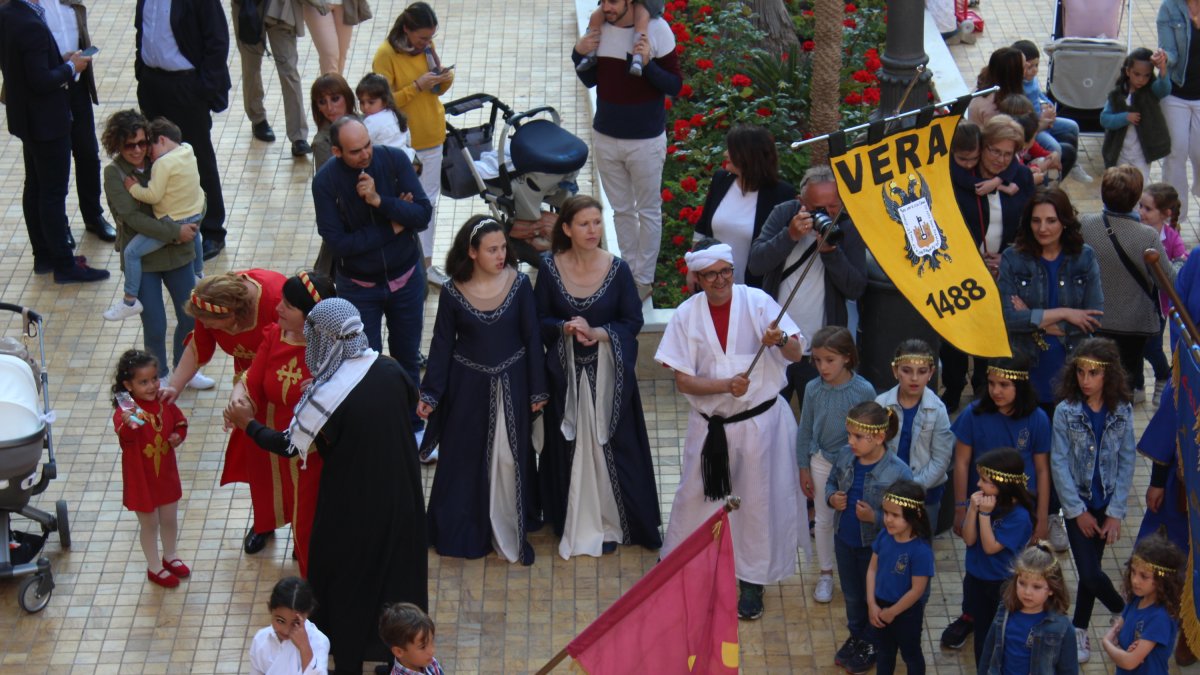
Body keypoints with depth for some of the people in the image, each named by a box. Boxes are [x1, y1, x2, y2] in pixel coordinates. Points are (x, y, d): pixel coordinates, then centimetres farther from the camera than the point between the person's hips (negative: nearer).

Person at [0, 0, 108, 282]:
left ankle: (43, 255, 29)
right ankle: (64, 264, 8)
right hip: (46, 121, -10)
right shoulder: (32, 26, -27)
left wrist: (61, 60, 5)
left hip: (25, 118, 10)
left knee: (35, 187, 18)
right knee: (54, 193, -1)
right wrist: (70, 67, -12)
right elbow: (41, 81, -27)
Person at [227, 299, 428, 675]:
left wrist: (248, 425, 1)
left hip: (353, 507, -5)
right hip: (401, 498, 5)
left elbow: (289, 445, -15)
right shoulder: (389, 370, -12)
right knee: (398, 572, 22)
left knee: (346, 584, 16)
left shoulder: (327, 396, -28)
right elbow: (413, 402, 9)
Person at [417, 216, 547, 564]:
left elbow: (532, 338, -3)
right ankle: (464, 532, 28)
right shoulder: (453, 291, -11)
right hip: (468, 387, 0)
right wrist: (429, 394, -3)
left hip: (511, 385, 0)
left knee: (510, 458, 8)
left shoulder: (519, 284, -10)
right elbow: (442, 343, -2)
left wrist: (537, 391, 0)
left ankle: (510, 531, 24)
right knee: (465, 458, 11)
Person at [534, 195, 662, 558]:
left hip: (608, 374, -1)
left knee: (609, 444, 3)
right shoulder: (551, 267, -6)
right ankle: (574, 523, 23)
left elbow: (633, 322, -4)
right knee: (568, 445, 8)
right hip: (566, 372, 1)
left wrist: (597, 332, -19)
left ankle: (610, 523, 18)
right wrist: (564, 328, -19)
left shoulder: (617, 269, -9)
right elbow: (539, 320, 1)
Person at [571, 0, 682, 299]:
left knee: (648, 212, 11)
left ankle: (644, 279, 23)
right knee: (622, 210, 17)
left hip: (646, 140, -4)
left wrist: (647, 63, -29)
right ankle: (629, 272, 30)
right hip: (606, 137, 4)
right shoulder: (598, 28, -4)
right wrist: (579, 54, -10)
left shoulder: (656, 30, -17)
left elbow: (675, 85, -13)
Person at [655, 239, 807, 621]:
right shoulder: (687, 315, -6)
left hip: (759, 420, -1)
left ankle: (752, 583, 23)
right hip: (709, 424, 1)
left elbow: (796, 353, -10)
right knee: (694, 495, 13)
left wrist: (781, 340, -33)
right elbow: (682, 381, -8)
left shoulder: (757, 302, -9)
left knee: (757, 499, 7)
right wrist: (726, 384, -23)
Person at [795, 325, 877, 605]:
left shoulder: (864, 391, -18)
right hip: (822, 463, 2)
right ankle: (826, 574, 30)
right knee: (824, 521, 14)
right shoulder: (813, 389, -11)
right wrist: (804, 469, 3)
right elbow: (805, 431, 0)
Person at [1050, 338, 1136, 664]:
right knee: (1091, 573, -8)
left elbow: (1126, 463, -2)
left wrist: (1116, 513, -7)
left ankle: (1079, 631, 26)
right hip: (1078, 504, -1)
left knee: (1090, 570, 7)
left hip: (1106, 504, 1)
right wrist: (1077, 511, -10)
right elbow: (1059, 464, -9)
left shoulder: (1122, 411, -5)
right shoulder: (1066, 412, -11)